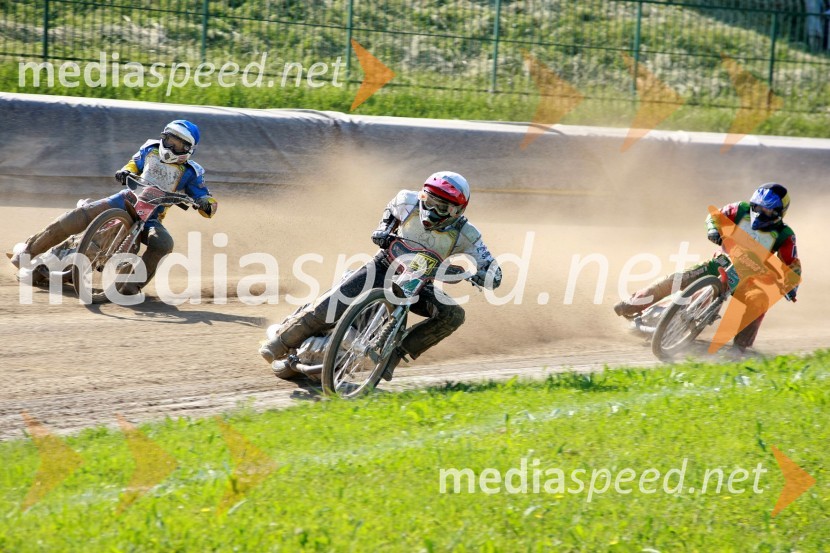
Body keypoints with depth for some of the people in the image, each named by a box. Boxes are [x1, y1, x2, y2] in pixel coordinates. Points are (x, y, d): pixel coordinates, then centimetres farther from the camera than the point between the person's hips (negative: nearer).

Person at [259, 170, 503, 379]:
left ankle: (397, 352, -20)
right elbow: (393, 207, 12)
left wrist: (480, 276, -42)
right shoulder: (411, 202, -15)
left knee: (453, 315, -26)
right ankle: (282, 342, -7)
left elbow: (493, 274, -20)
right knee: (337, 302, -21)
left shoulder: (464, 234, -20)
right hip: (386, 265, 0)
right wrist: (383, 228, -5)